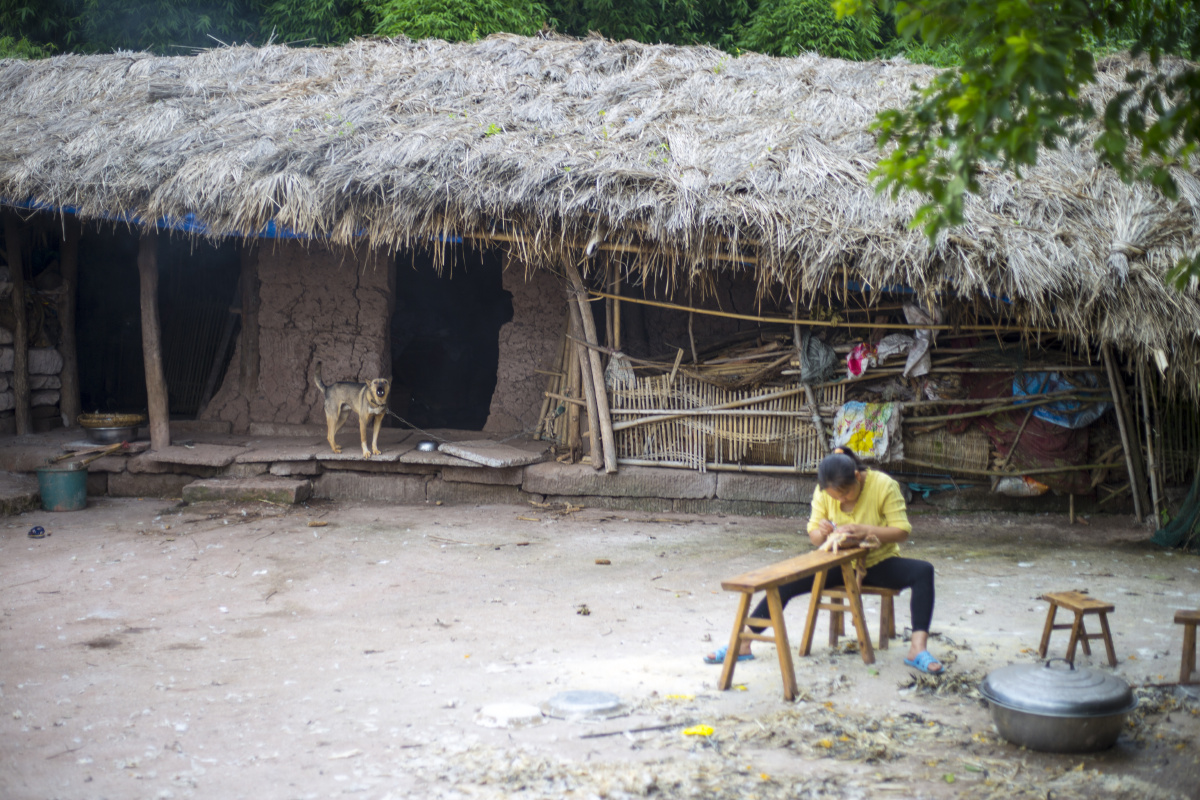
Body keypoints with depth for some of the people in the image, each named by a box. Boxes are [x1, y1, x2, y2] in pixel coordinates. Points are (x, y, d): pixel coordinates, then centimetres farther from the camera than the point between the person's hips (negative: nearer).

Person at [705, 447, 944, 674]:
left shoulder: (883, 486, -16)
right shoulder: (823, 492, -7)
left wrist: (866, 531, -33)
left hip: (879, 564, -2)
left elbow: (902, 530, -17)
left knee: (923, 571, -31)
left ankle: (918, 648, -39)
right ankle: (743, 644, -16)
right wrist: (822, 532, -27)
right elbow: (813, 535, -2)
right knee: (786, 583, -19)